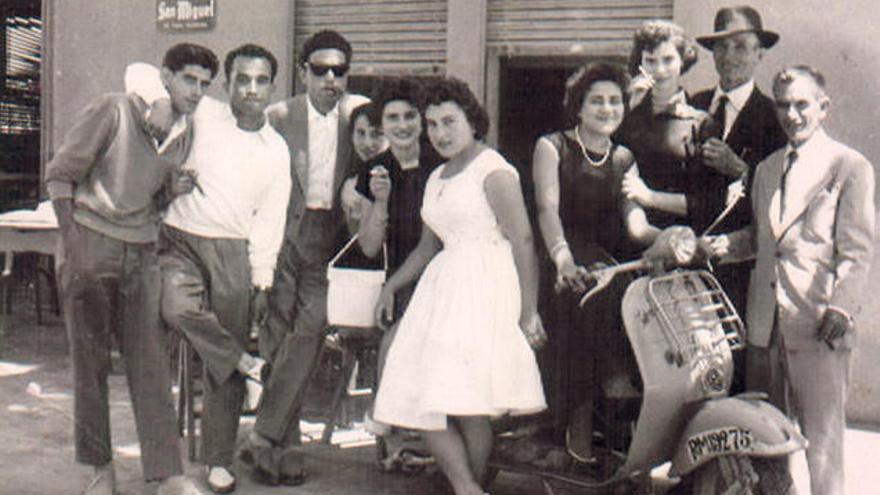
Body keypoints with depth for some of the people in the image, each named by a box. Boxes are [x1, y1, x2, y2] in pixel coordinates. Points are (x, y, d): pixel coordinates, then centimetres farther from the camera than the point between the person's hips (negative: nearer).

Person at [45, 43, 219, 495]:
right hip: (90, 244, -4)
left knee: (150, 360, -2)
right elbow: (59, 174, -5)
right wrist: (72, 239, -12)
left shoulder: (185, 134, 8)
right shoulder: (113, 111, -9)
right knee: (90, 360, 2)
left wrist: (173, 189, -3)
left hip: (141, 253, 4)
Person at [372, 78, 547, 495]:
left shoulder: (492, 171, -4)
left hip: (485, 285, -8)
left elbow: (523, 242, -10)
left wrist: (529, 311, -15)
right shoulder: (436, 179, 21)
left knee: (467, 402, -12)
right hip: (442, 287, 8)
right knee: (422, 405, -2)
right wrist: (391, 286, 18)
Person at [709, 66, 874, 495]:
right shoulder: (767, 169, 19)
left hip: (818, 328, -6)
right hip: (765, 323, 6)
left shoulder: (850, 167, -1)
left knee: (822, 438, -1)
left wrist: (840, 308, -18)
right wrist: (725, 245, 4)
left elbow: (858, 251, -7)